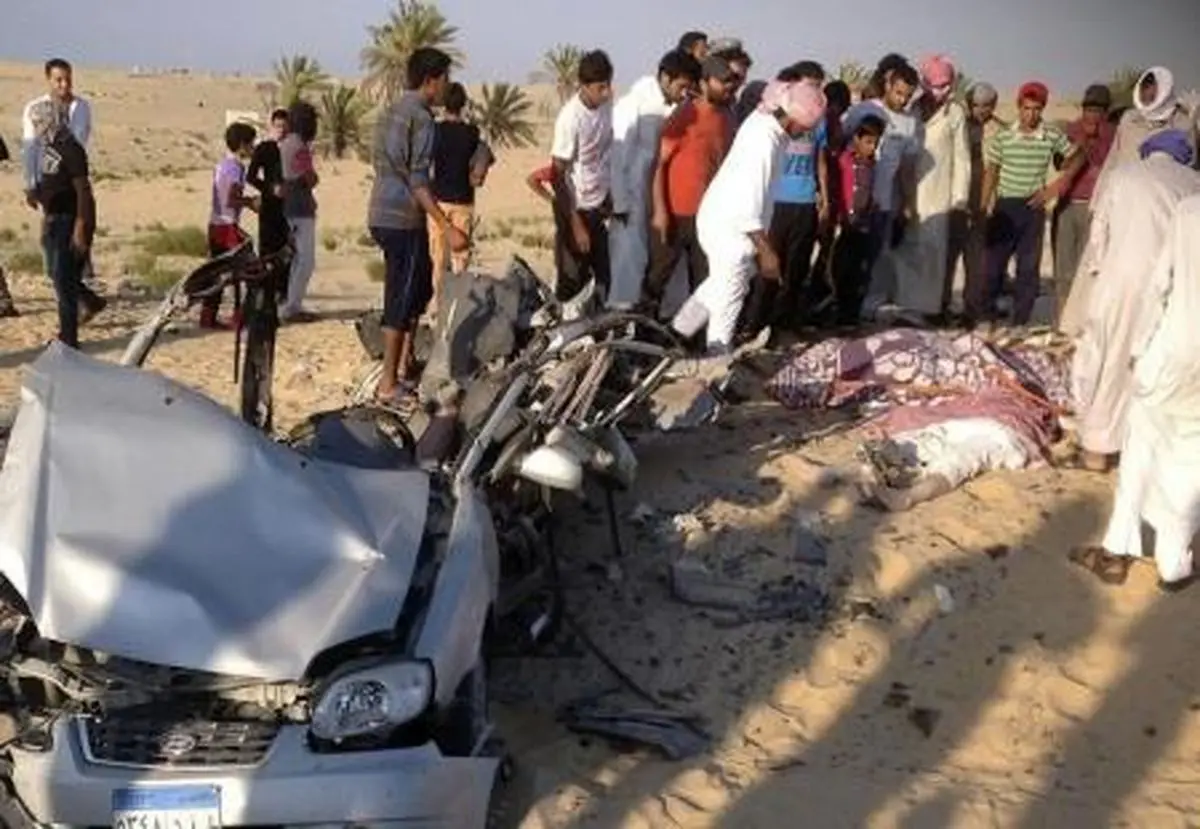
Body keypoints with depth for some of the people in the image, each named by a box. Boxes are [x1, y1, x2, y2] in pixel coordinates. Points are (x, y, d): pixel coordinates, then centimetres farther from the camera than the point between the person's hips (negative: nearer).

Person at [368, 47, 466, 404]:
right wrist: (448, 228, -24)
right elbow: (418, 180, -20)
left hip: (382, 214, 10)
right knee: (402, 299, -4)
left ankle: (403, 367, 25)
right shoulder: (420, 117, -13)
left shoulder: (390, 111, 15)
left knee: (419, 290, 19)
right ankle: (389, 385, 1)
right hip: (404, 219, -10)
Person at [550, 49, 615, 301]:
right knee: (573, 281, 4)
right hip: (576, 207, -6)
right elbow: (558, 175, -18)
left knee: (604, 276, 10)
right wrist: (575, 224, -18)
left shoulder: (606, 103, -3)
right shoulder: (570, 118, -22)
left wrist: (610, 196, 13)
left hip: (600, 205, 6)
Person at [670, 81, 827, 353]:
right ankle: (719, 358, 19)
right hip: (730, 226, -9)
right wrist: (766, 251, -21)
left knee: (724, 283, 25)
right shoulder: (764, 142, -28)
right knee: (730, 295, 5)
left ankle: (679, 330, 34)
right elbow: (748, 206, -27)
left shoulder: (764, 119, -1)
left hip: (725, 218, 9)